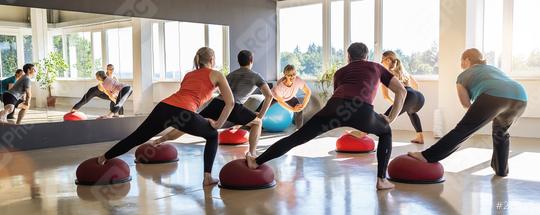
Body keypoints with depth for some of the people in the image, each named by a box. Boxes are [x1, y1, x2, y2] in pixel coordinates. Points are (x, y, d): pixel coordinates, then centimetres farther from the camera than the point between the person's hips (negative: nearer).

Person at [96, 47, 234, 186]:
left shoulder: (188, 74, 34)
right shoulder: (216, 75, 18)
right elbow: (230, 103, 12)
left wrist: (202, 121, 40)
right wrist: (218, 124, 18)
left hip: (164, 107, 5)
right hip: (183, 113, -5)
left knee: (137, 137, 22)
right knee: (212, 135, 21)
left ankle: (103, 159, 36)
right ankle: (207, 177, 12)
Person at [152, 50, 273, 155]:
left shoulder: (231, 74, 33)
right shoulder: (255, 76, 19)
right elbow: (269, 95, 10)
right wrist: (260, 115, 18)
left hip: (216, 103, 4)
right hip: (233, 106, -4)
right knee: (257, 122, 18)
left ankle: (159, 141, -1)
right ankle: (252, 154, 8)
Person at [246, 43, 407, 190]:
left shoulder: (340, 72, 37)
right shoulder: (376, 67, 33)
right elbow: (402, 91, 26)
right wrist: (390, 118, 30)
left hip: (335, 107, 1)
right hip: (362, 111, -1)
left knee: (296, 138, 12)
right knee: (386, 132, 30)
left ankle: (256, 162, 15)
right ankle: (382, 180, 23)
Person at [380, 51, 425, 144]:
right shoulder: (402, 70, 33)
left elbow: (385, 96, 8)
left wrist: (394, 103, 25)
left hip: (409, 97, -7)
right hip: (420, 97, 7)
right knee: (411, 111, 41)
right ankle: (420, 137, 39)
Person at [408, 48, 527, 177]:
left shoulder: (463, 76, 25)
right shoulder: (494, 69, 41)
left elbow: (467, 105, 18)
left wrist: (483, 115, 34)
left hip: (493, 96, -5)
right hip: (519, 98, 5)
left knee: (462, 130, -4)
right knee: (501, 132, 29)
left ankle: (428, 156, -11)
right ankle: (501, 170, 34)